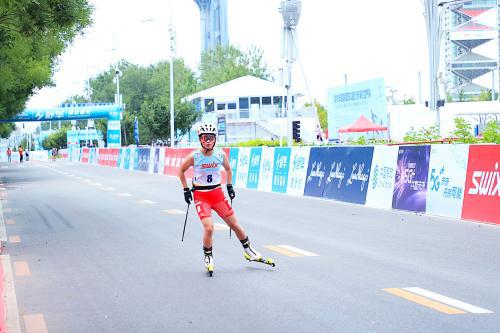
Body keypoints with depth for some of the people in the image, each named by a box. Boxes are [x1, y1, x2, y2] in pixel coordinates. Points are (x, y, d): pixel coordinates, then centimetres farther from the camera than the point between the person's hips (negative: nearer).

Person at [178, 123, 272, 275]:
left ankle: (249, 251, 28)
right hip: (200, 196, -3)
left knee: (235, 224, 7)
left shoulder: (220, 154, -4)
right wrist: (186, 190, 1)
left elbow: (228, 169, 17)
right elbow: (181, 171, 3)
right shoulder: (194, 156, -13)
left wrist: (229, 186, 12)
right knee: (209, 227, -20)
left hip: (217, 193, 3)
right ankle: (208, 257, 4)